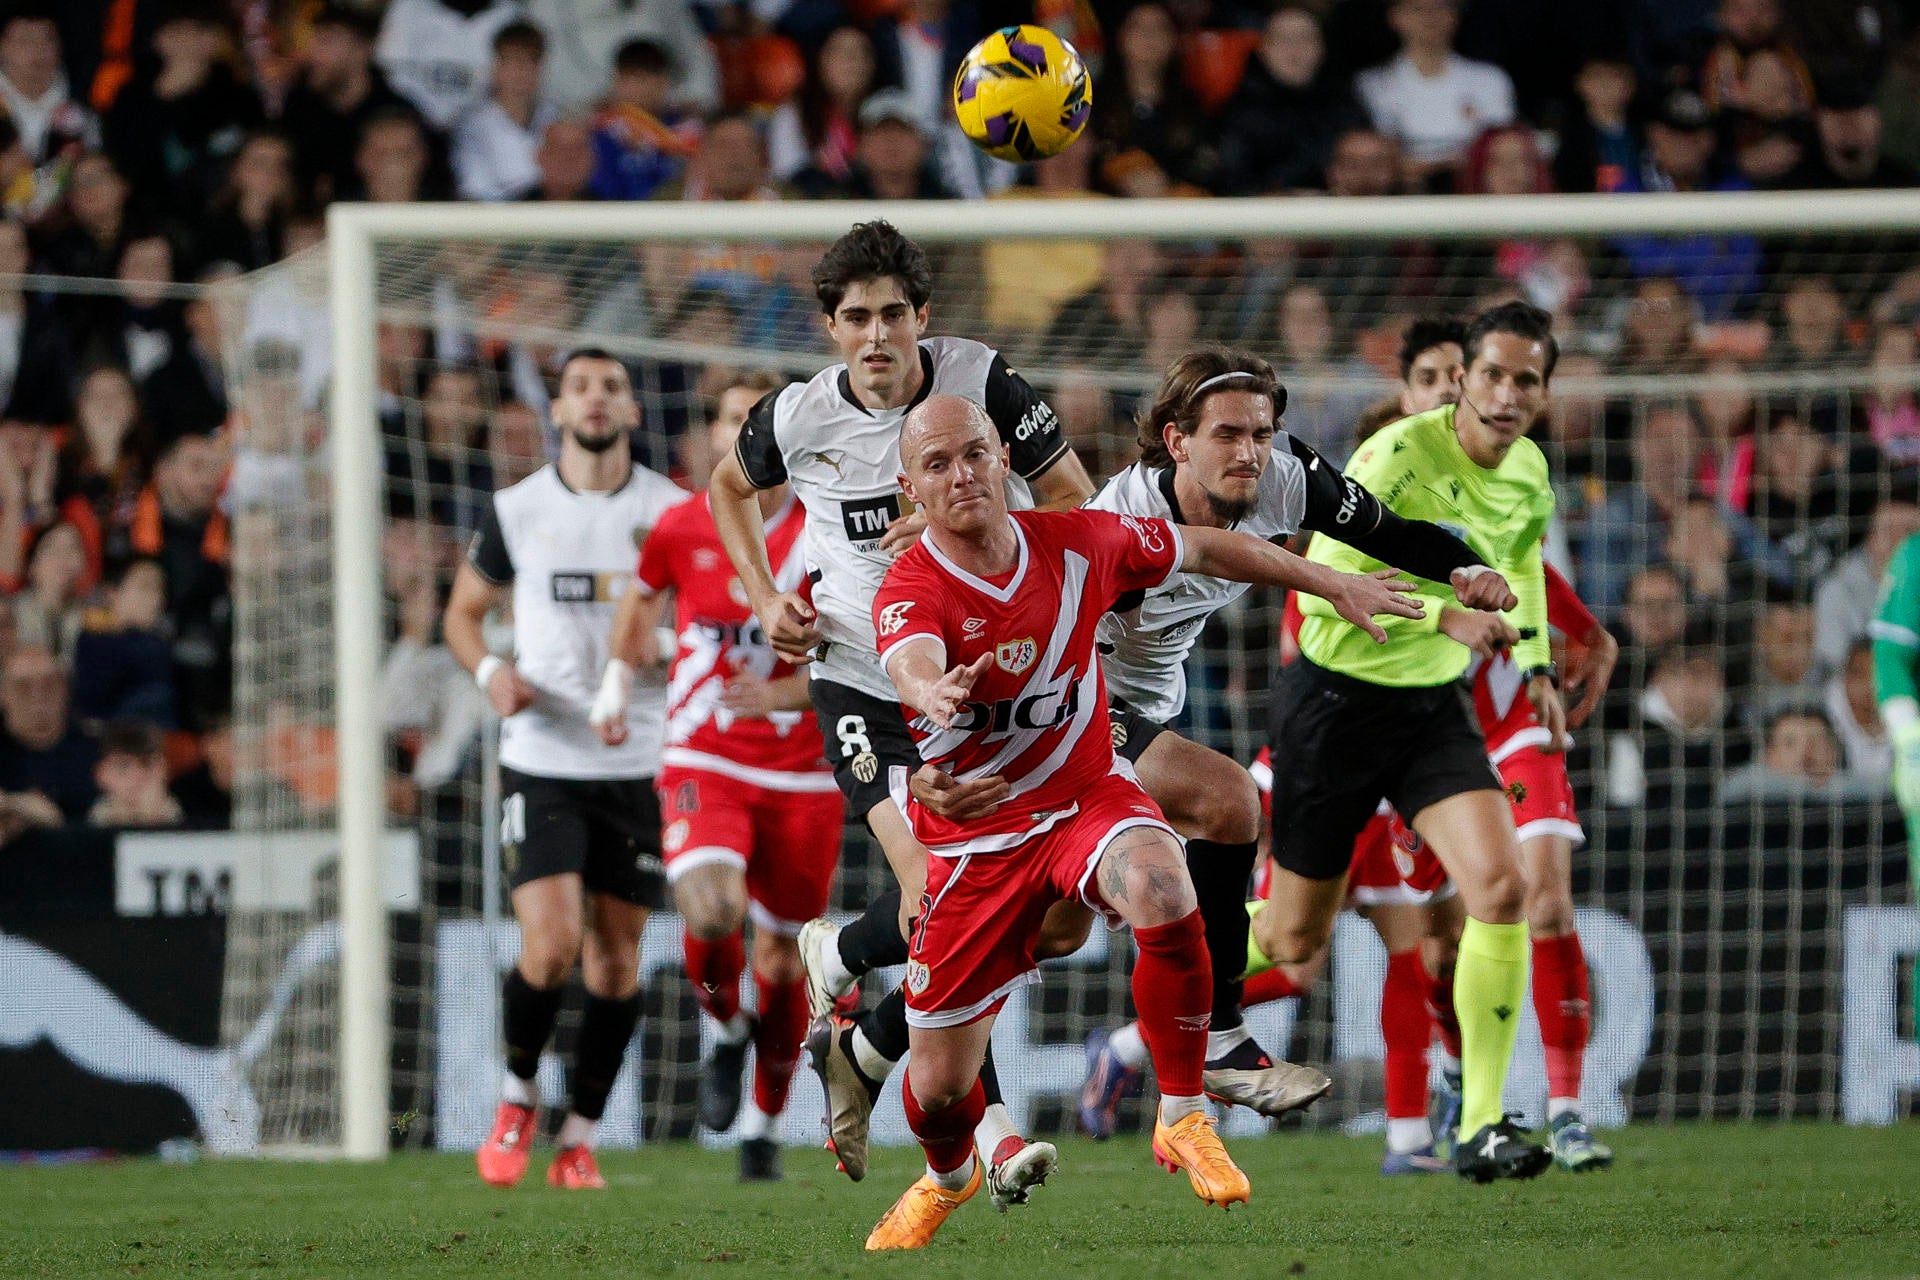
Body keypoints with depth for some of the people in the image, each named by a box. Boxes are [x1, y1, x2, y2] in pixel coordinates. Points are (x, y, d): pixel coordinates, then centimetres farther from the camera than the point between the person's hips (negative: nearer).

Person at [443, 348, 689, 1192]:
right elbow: (464, 611, 13)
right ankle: (517, 1097, 11)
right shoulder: (516, 512, 2)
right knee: (550, 947, -15)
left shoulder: (675, 512, 2)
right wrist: (489, 671, -7)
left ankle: (580, 1138, 15)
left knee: (617, 961, 3)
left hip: (639, 764, 1)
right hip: (542, 763, -1)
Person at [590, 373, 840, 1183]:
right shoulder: (682, 529, -1)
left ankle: (762, 1126, 27)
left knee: (781, 955, 7)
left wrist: (782, 694, -19)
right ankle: (727, 1034, 6)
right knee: (710, 910, -26)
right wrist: (617, 683, 17)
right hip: (703, 764, 0)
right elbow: (642, 598, 22)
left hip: (803, 774, 0)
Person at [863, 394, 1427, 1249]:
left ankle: (1183, 1118, -15)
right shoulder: (910, 592, -21)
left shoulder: (1076, 544, -8)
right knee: (940, 1085, 3)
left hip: (1088, 794, 1)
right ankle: (949, 1178, 43)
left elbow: (1201, 549, 10)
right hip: (974, 838, -1)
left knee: (1160, 890, -36)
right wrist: (933, 693, -70)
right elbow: (913, 665, -45)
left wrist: (1332, 585, 16)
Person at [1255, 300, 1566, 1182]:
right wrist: (1445, 615, -32)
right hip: (1337, 701, -5)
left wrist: (1534, 664, 13)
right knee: (1295, 939, 5)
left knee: (1501, 886, -18)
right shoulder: (1399, 456, -21)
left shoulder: (1528, 475, 1)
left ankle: (1481, 1126, -13)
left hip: (1433, 707, 5)